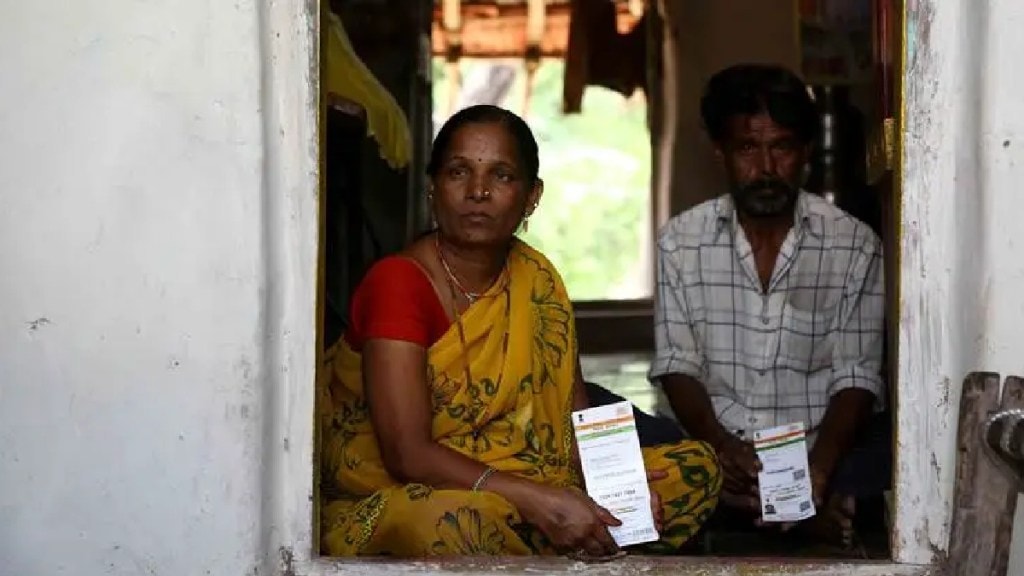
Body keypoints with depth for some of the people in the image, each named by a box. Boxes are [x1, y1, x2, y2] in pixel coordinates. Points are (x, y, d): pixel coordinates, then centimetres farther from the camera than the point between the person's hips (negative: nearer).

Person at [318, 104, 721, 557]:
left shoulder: (536, 280, 6)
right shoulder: (398, 283, -14)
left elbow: (576, 417, 7)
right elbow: (407, 454, -22)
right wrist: (539, 501, -30)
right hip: (395, 499, -6)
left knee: (696, 467, -5)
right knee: (466, 521, -41)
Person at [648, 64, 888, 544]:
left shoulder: (855, 245, 0)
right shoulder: (680, 241, 4)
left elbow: (856, 377, -4)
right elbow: (676, 364, 1)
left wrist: (820, 465, -23)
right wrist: (718, 444, -19)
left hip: (823, 445, -2)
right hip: (720, 447, 2)